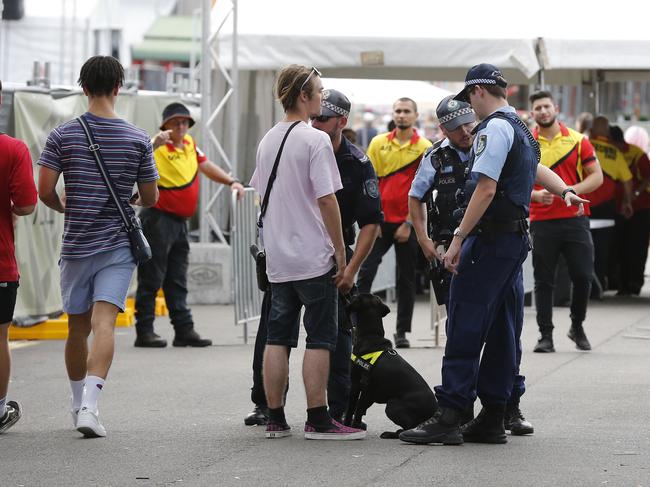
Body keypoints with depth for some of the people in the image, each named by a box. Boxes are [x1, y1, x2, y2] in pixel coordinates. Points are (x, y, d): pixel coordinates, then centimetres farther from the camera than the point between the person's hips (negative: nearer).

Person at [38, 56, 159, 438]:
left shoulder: (64, 135, -3)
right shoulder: (138, 139, -2)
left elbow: (45, 191, -7)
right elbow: (150, 198, 2)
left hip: (76, 245, 1)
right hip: (118, 245, -1)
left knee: (78, 328, 15)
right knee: (104, 323, -11)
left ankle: (79, 404, 29)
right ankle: (89, 406, -27)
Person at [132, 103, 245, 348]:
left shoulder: (189, 143, 11)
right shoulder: (157, 147, -14)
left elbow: (204, 165, 26)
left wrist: (231, 181, 19)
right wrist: (154, 144, -45)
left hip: (180, 221, 8)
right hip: (158, 218, -8)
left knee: (177, 281, 12)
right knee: (152, 278, -3)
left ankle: (184, 330, 16)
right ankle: (144, 332, 1)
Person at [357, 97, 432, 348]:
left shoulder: (424, 148, -2)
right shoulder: (378, 143, 5)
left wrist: (409, 223, -8)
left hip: (407, 224, -1)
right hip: (380, 221, 1)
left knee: (407, 278, 6)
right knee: (366, 272, -6)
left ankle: (402, 331, 13)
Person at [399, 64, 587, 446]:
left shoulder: (494, 128, -11)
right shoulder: (521, 128, 19)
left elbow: (486, 189, -20)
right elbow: (537, 167, 40)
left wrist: (458, 239, -19)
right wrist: (564, 191, 56)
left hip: (491, 238, -10)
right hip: (517, 238, 10)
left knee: (465, 327, -12)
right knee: (502, 331, 10)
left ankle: (449, 417, -16)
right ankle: (493, 419, 12)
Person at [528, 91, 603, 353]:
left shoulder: (577, 140, 4)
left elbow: (596, 176, 2)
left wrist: (571, 191, -14)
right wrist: (536, 195, -15)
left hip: (575, 217, 0)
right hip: (541, 221, 0)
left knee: (583, 276, -1)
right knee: (543, 281, 0)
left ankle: (577, 327, 21)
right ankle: (545, 336, 6)